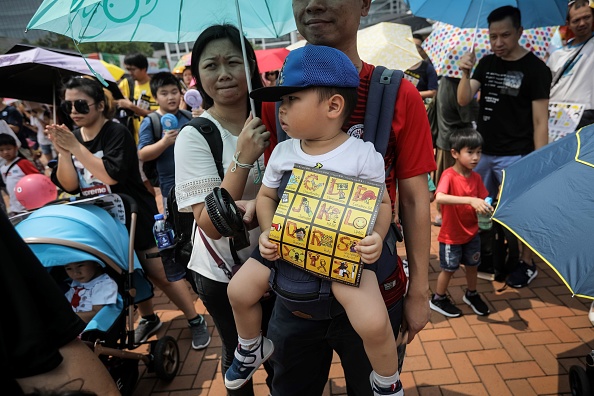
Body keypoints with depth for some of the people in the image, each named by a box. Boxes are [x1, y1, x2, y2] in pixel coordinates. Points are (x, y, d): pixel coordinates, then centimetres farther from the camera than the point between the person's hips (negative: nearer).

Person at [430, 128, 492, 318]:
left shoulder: (476, 177, -2)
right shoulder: (449, 175, -22)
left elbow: (481, 202, -1)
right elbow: (439, 197, -40)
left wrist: (486, 208, -24)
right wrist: (470, 200, -47)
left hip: (472, 232, 6)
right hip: (451, 235, -6)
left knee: (472, 265, 20)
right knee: (449, 269, 9)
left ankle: (471, 295, 46)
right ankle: (438, 299, 31)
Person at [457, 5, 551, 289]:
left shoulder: (535, 68, -8)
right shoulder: (486, 63, 6)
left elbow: (540, 122, -9)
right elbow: (463, 101, -2)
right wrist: (466, 73, -19)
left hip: (515, 155, -5)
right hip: (483, 151, 5)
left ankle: (527, 265, 21)